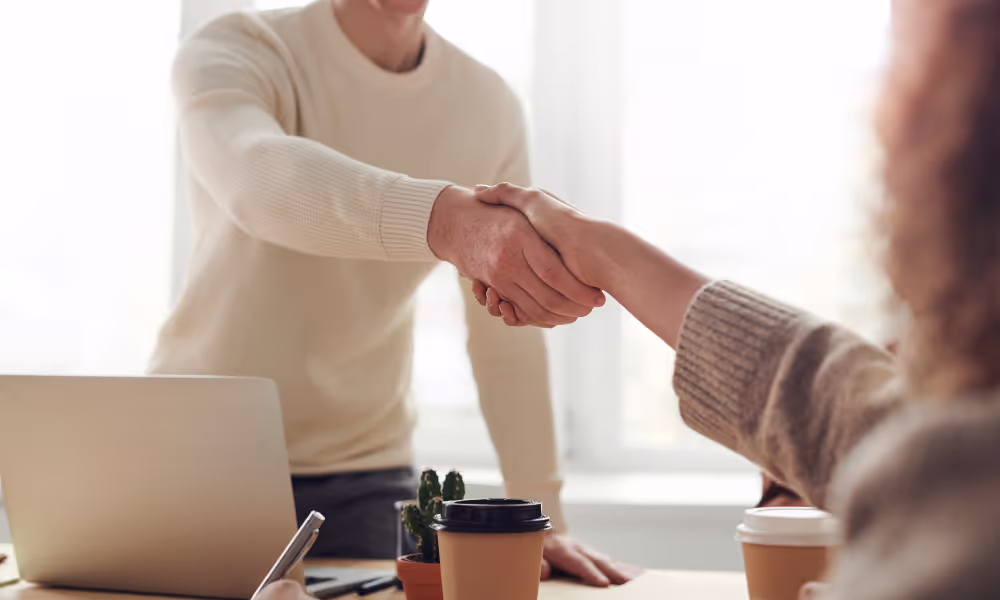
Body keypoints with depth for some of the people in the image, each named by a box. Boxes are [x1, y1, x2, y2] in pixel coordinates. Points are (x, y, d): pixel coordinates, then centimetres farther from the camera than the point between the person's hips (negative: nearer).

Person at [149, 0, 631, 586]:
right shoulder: (234, 50, -14)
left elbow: (509, 334, -1)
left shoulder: (490, 104, -4)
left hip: (364, 476, 2)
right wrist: (446, 218, -55)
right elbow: (258, 177, -39)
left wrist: (542, 518, -6)